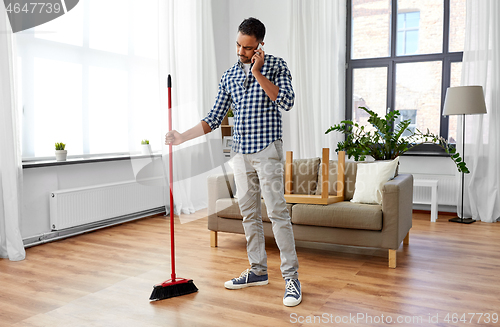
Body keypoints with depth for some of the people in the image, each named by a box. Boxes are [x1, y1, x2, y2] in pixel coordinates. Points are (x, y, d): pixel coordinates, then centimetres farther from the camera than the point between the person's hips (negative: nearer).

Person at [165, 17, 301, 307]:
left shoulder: (276, 66, 1)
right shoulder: (229, 76, 13)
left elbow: (286, 102, -16)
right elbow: (215, 118, 14)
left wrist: (258, 73, -15)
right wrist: (182, 137, 7)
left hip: (267, 150, -5)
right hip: (240, 153, 6)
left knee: (277, 212, -7)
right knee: (249, 214, 10)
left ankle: (292, 277, 2)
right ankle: (258, 271, 22)